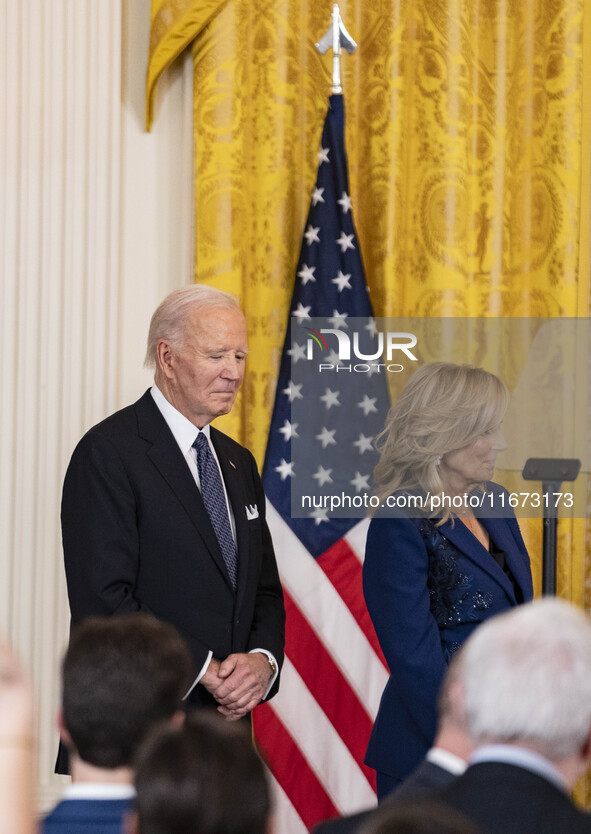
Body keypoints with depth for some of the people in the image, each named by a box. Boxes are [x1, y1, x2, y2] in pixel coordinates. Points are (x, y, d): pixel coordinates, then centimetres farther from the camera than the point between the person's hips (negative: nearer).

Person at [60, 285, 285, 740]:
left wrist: (263, 660, -4)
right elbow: (102, 600, -16)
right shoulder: (107, 452, -8)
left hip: (227, 720, 7)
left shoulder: (239, 463, 18)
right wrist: (206, 671, -17)